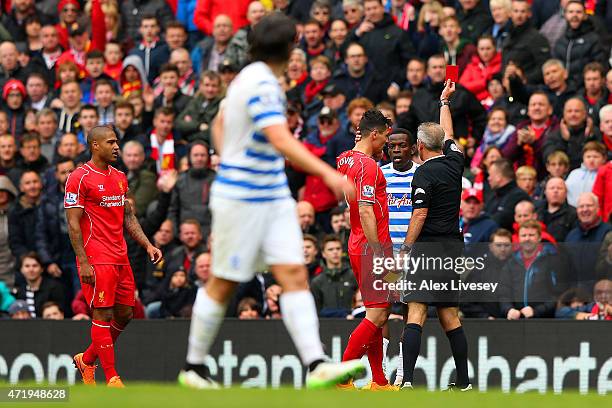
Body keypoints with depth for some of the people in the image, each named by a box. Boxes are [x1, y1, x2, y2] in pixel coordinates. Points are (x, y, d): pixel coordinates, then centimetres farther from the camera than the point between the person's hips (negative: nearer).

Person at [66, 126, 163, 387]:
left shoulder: (120, 177, 15)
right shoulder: (79, 178, -9)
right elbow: (73, 223, -12)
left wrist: (148, 245, 9)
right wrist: (83, 262, -17)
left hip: (120, 257, 8)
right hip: (97, 260, -8)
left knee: (125, 314, 9)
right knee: (103, 315, -6)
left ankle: (86, 360, 26)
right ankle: (111, 378, -2)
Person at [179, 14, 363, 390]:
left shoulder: (249, 78, 10)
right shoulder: (262, 84, -19)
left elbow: (220, 123, 24)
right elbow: (281, 141, -31)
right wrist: (327, 174, -36)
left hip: (274, 197, 9)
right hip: (242, 200, -9)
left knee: (295, 275, -5)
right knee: (223, 285, 3)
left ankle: (316, 366, -14)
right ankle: (194, 368, 17)